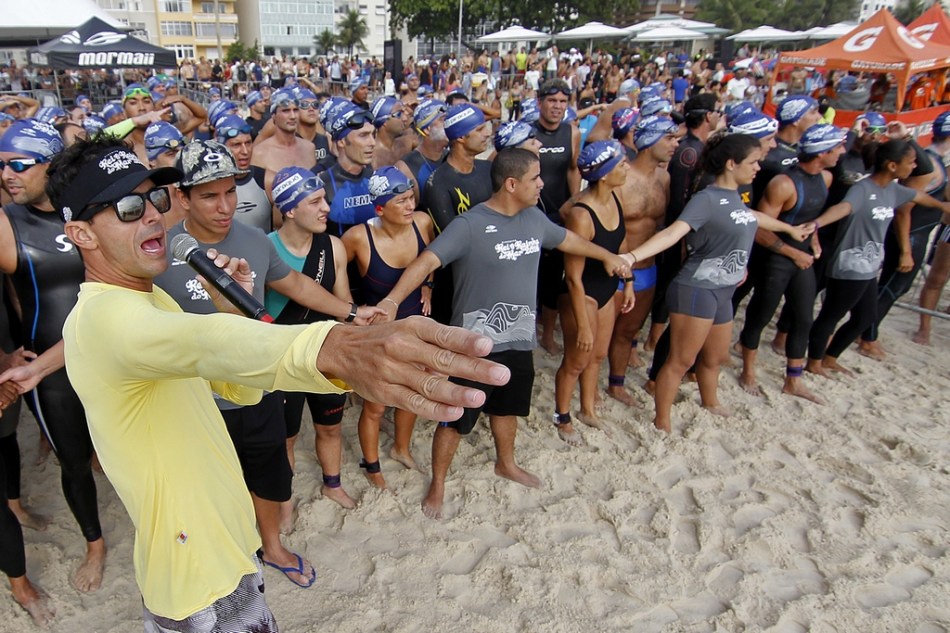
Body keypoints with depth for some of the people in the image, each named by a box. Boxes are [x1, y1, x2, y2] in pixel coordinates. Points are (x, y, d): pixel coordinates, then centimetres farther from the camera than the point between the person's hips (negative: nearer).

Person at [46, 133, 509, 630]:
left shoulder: (151, 299, 7)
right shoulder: (102, 316, -25)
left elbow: (240, 386, 8)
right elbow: (201, 343, -48)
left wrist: (236, 308, -9)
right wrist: (335, 348, -65)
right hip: (197, 575, -9)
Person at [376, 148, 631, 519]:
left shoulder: (534, 218, 3)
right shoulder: (469, 225, -20)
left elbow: (566, 239, 21)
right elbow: (427, 261, -30)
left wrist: (607, 256, 34)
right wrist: (392, 300, -44)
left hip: (519, 340, 7)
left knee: (508, 407, 27)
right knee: (457, 418, 7)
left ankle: (506, 464, 52)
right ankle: (437, 485, 28)